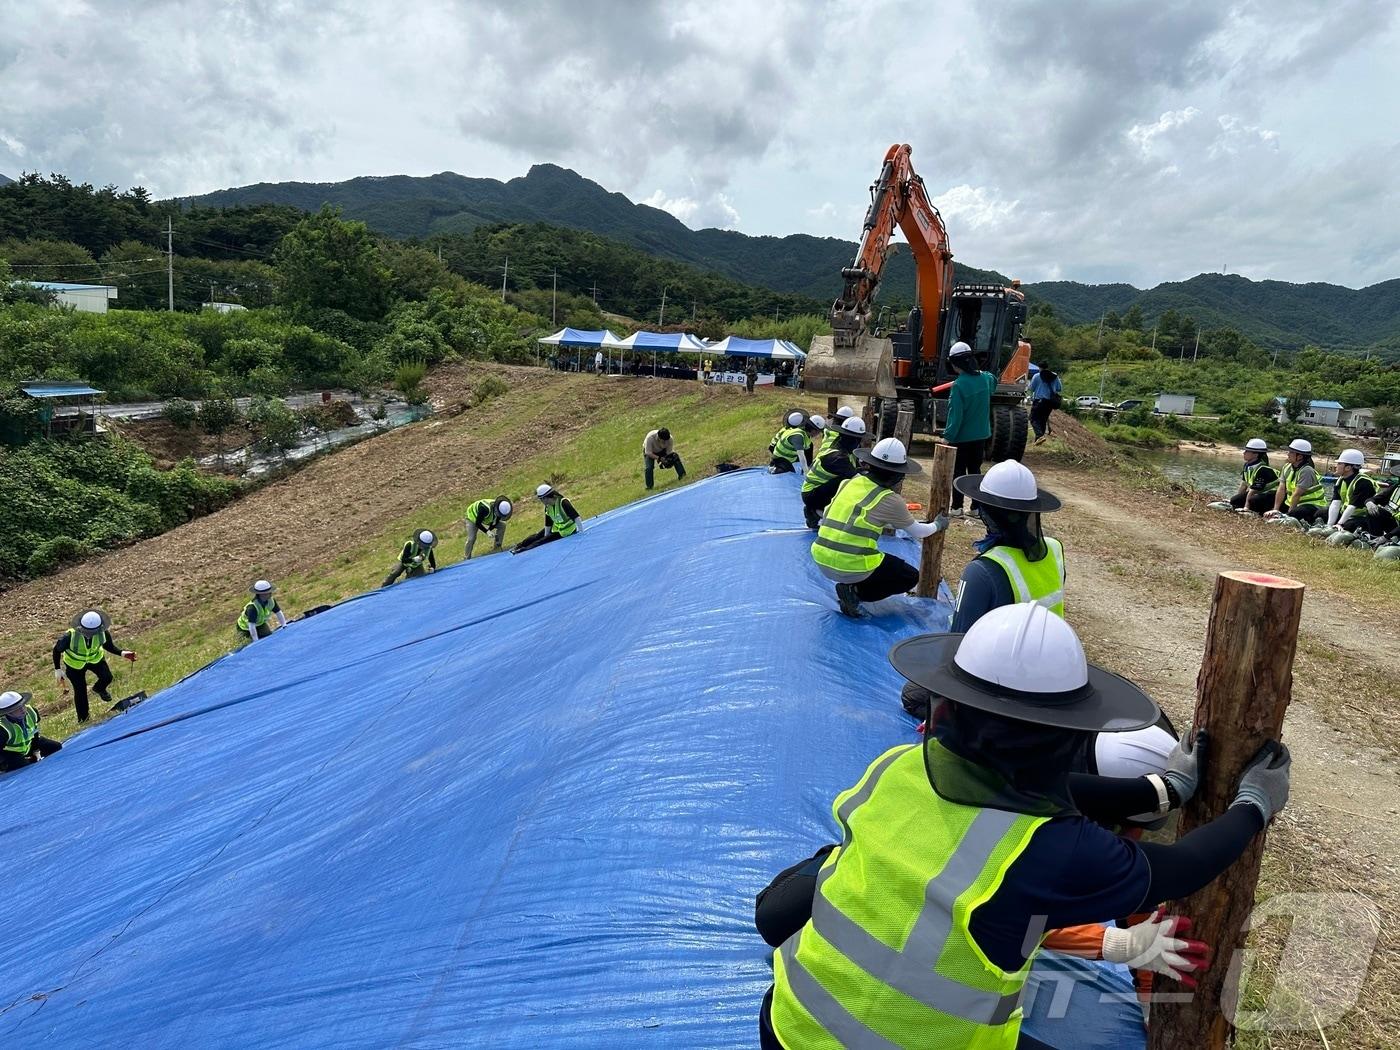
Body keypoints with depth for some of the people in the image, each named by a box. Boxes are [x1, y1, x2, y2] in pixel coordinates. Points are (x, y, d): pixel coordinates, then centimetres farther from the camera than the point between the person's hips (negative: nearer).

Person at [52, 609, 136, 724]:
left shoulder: (103, 633, -30)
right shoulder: (70, 636, -37)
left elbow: (109, 646, -10)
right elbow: (57, 650, -17)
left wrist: (122, 653, -27)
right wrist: (57, 670, -14)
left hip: (95, 658, 2)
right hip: (74, 663, -2)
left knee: (107, 677, -15)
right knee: (80, 691, 3)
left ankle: (99, 689, 25)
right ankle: (83, 719, 26)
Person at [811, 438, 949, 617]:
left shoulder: (849, 483, 9)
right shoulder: (890, 500, -7)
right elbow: (916, 532, 10)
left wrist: (903, 521, 37)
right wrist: (938, 525, 31)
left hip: (821, 560, 6)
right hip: (852, 567, -6)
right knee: (910, 576, 15)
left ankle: (848, 585, 13)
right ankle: (855, 592, -1)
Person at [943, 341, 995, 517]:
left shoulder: (959, 385, -23)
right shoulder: (985, 378, -2)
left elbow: (955, 415, -22)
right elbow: (993, 383, 24)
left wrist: (948, 436, -16)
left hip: (962, 436, -6)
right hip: (981, 434, 6)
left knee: (958, 471, 6)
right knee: (975, 469, 16)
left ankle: (957, 507, 9)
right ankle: (976, 507, 20)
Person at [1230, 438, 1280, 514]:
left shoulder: (1262, 470, -27)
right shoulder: (1247, 465, 0)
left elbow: (1253, 490, -26)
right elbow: (1244, 483, 8)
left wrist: (1246, 507, -24)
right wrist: (1238, 499, 11)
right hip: (1259, 493, 9)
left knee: (1253, 500, -37)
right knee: (1234, 500, -4)